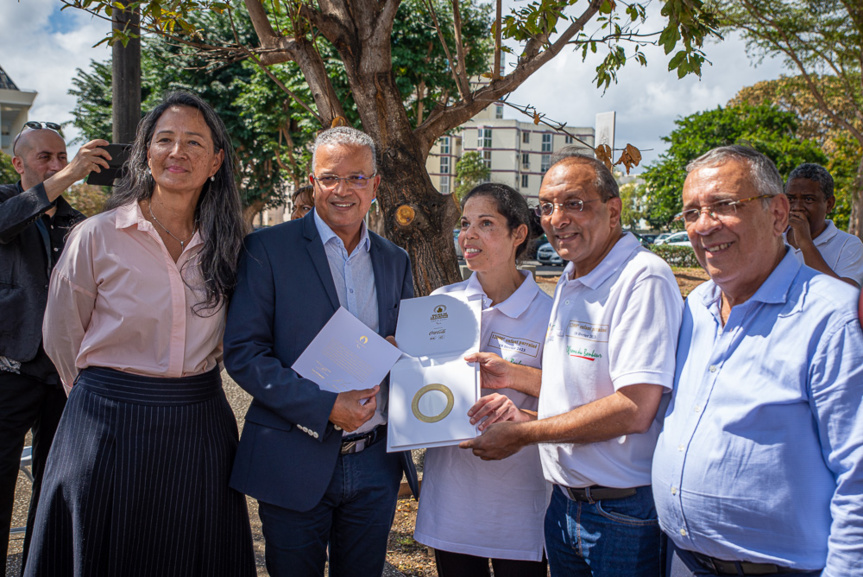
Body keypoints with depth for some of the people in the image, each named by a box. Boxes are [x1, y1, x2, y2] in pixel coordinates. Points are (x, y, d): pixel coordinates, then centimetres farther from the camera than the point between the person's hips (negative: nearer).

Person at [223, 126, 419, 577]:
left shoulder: (395, 261, 9)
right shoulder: (268, 248, -5)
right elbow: (242, 352, -11)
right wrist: (326, 407, -19)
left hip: (376, 465, 4)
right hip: (295, 464, -4)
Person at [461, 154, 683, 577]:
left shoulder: (643, 278, -19)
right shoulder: (570, 281, 11)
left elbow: (634, 410, -25)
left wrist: (521, 434, -18)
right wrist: (512, 375, 7)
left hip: (624, 513, -8)